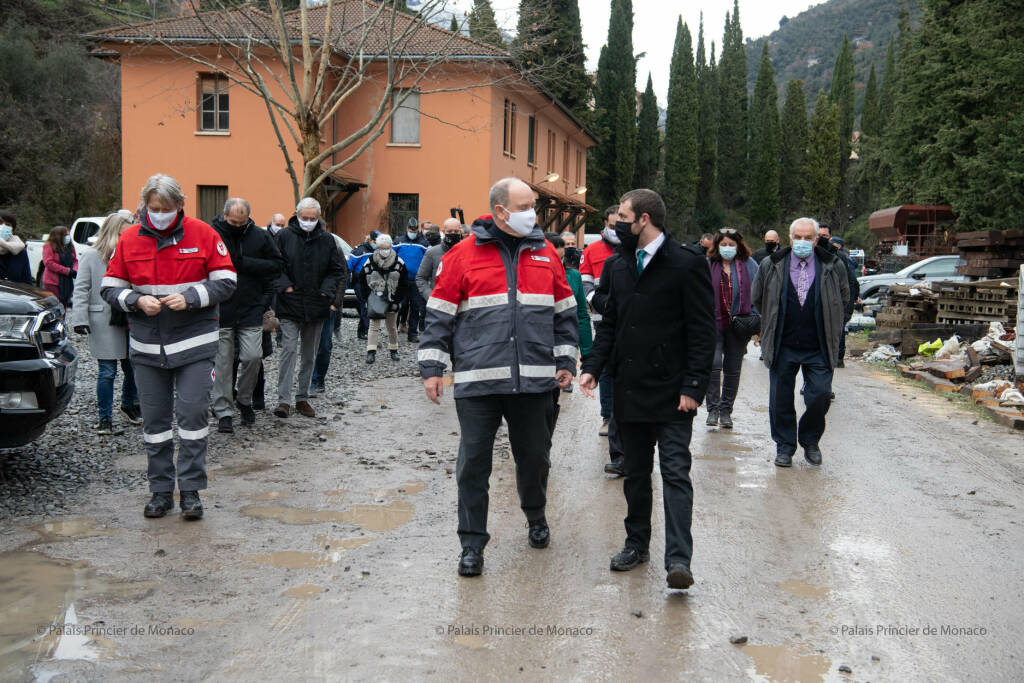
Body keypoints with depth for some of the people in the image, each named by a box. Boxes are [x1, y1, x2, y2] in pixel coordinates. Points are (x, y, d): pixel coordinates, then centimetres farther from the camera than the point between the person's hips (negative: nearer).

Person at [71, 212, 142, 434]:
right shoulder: (91, 256, -1)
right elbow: (81, 290, -2)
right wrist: (80, 319, -9)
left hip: (129, 323, 4)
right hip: (103, 325, -3)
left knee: (133, 367, 9)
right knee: (107, 372, 0)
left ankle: (129, 404, 34)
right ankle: (105, 418, 11)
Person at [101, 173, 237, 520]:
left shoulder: (202, 234, -4)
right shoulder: (129, 239, 3)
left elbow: (226, 281, -2)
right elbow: (109, 287, 7)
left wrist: (190, 298, -16)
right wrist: (137, 301, -13)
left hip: (194, 343, -2)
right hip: (147, 345, 3)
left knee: (193, 413, -5)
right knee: (154, 418, 8)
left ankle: (191, 490, 6)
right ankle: (161, 491, 20)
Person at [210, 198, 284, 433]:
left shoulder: (260, 236, 2)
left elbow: (276, 264, 3)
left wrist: (246, 264, -10)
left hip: (251, 309, 1)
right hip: (221, 310, -1)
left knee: (253, 356, -5)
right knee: (222, 362, 4)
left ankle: (244, 400, 20)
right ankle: (223, 411, 14)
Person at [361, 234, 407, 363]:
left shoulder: (398, 263, -4)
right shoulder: (370, 263, -5)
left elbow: (404, 284, 1)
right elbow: (362, 281, 2)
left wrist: (396, 299, -7)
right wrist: (369, 297, -6)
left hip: (392, 301, 1)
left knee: (392, 327, 13)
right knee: (374, 326, -6)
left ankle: (393, 350, 27)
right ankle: (371, 352, -8)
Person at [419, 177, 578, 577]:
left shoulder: (545, 254, 10)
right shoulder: (463, 255, 0)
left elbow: (564, 314, 16)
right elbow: (439, 316, 1)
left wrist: (565, 361, 11)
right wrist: (431, 368, -3)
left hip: (534, 380, 3)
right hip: (477, 380, -3)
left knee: (535, 456, 15)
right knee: (473, 463, 2)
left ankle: (536, 517, 41)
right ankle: (472, 543, 15)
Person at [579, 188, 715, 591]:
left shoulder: (686, 264, -9)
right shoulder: (622, 266, 12)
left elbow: (702, 330, -10)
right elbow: (610, 323, 17)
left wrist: (693, 386, -16)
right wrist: (593, 367, 3)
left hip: (671, 391, -7)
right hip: (630, 389, 7)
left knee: (675, 471, -8)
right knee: (636, 472, 15)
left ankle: (678, 559, -9)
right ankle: (637, 543, 27)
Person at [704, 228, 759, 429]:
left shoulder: (749, 265, 5)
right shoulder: (708, 265, 3)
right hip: (713, 323, -1)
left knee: (733, 369, 8)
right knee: (713, 364, -14)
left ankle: (726, 411, 18)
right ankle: (713, 408, -6)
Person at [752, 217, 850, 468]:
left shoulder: (834, 266, 1)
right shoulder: (771, 266, 0)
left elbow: (843, 299, 17)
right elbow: (756, 299, 15)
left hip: (818, 347, 0)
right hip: (782, 346, 1)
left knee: (820, 395, -5)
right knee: (781, 399, 5)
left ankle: (810, 441, 19)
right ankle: (784, 446, 19)